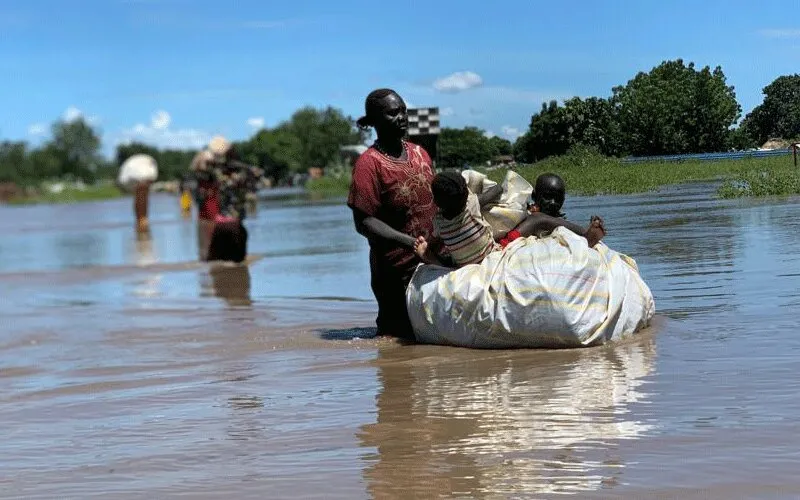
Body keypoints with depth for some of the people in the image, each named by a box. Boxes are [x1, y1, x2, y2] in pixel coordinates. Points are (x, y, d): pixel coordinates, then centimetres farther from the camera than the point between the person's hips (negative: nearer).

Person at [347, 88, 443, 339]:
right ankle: (385, 327, 27)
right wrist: (411, 243, -25)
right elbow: (364, 222, -17)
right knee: (400, 332, -1)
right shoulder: (369, 163, -13)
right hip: (396, 271, -6)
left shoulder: (419, 153, 9)